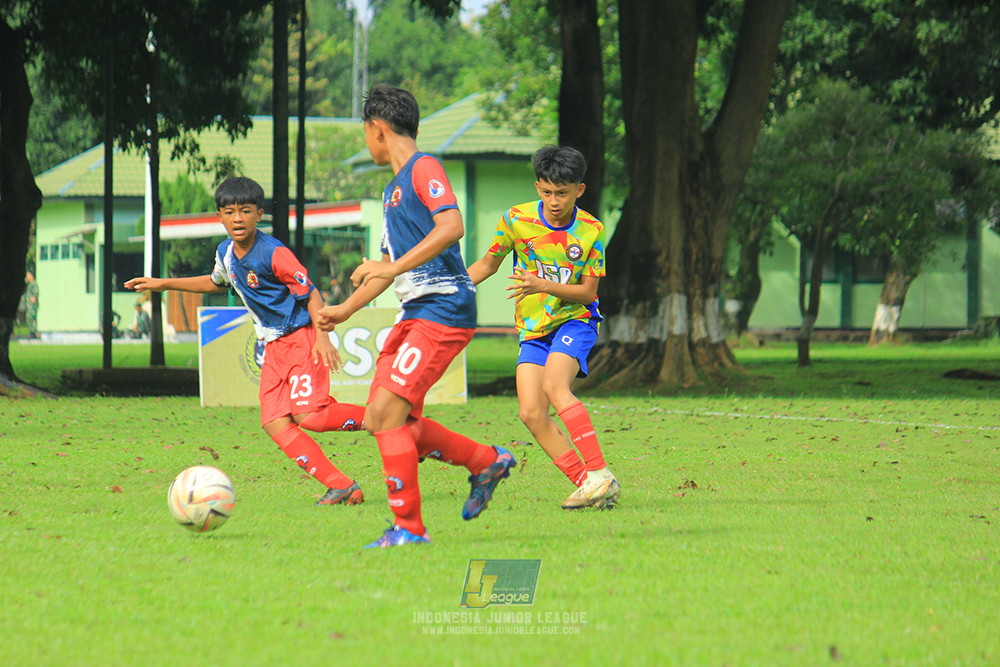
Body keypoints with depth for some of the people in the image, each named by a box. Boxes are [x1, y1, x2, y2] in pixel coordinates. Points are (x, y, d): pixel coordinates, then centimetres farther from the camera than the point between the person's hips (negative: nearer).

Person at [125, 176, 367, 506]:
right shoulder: (226, 253, 7)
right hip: (274, 346, 8)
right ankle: (341, 486, -10)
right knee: (275, 424, -8)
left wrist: (322, 337, -28)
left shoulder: (274, 253, -17)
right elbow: (216, 282, 30)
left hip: (301, 339, -7)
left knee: (307, 415, -24)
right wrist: (163, 284, 28)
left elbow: (310, 294, -15)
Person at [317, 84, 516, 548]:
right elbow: (389, 264, 31)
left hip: (443, 309, -10)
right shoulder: (393, 189, 23)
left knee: (386, 412, -16)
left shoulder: (424, 169, -7)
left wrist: (394, 267, -25)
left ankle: (409, 527, -10)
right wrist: (346, 310, 27)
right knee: (380, 420, 6)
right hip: (415, 314, 10)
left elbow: (451, 226, -23)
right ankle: (486, 462, 19)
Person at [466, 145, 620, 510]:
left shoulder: (591, 231, -10)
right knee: (531, 413, -12)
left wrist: (544, 286, -24)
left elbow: (587, 291, -9)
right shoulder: (517, 219, -6)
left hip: (575, 320, -4)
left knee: (554, 385, -30)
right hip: (533, 329, 4)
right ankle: (587, 485, -6)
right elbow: (487, 264, 10)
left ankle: (601, 475, -31)